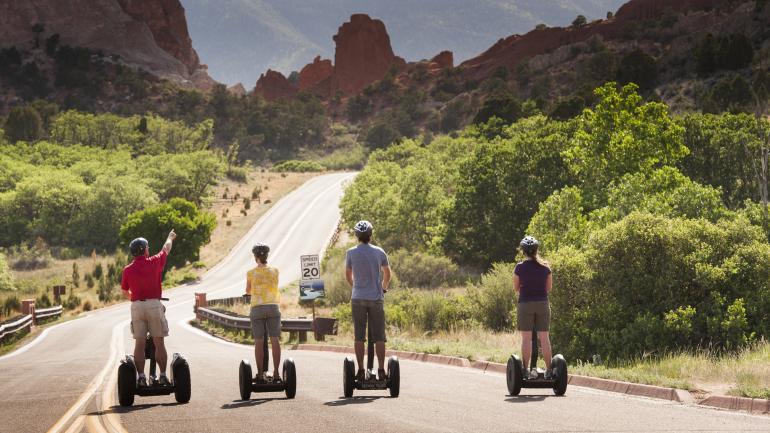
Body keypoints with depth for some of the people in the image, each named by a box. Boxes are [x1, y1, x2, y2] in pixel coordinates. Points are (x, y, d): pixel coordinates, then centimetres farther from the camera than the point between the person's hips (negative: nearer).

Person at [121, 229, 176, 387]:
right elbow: (166, 249, 18)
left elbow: (125, 292, 12)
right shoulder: (154, 263, -1)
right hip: (154, 304, -1)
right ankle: (162, 375, 2)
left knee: (139, 344, 3)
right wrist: (170, 238, 39)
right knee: (159, 343, 3)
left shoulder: (128, 270, 2)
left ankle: (141, 376, -1)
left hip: (137, 306, 1)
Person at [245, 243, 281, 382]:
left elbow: (248, 291, 18)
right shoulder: (275, 271, 6)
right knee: (275, 340, -2)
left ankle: (260, 374, -2)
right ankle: (276, 373, -6)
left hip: (257, 308, -1)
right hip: (273, 308, 1)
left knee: (259, 342, 0)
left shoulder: (251, 273, 2)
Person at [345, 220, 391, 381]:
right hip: (376, 298, 0)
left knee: (359, 337, 4)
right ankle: (381, 370, 0)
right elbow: (387, 274, 12)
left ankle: (361, 371, 2)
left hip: (358, 298, 0)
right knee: (379, 337, 3)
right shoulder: (379, 252, 0)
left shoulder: (351, 253, -2)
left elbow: (348, 276, 9)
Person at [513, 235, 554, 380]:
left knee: (526, 338, 0)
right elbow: (549, 288, 9)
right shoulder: (545, 267, 1)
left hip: (525, 303, -2)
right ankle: (548, 370, 4)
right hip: (542, 303, 2)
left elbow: (516, 288, 3)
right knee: (544, 337, 5)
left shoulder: (520, 267, -7)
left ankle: (525, 369, -2)